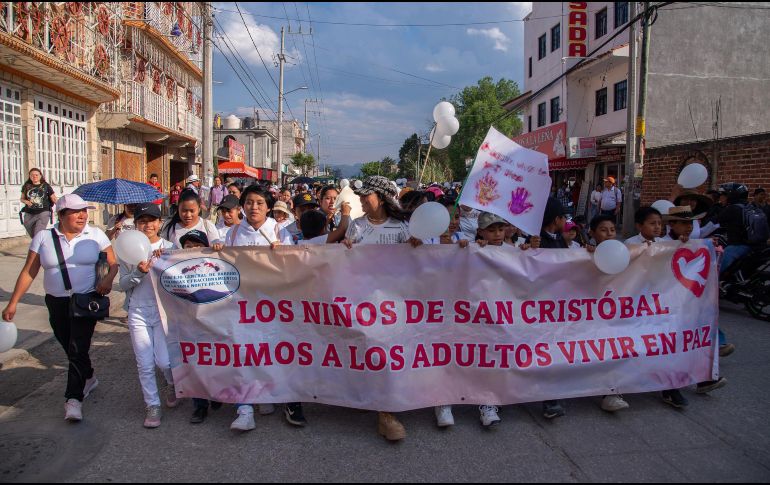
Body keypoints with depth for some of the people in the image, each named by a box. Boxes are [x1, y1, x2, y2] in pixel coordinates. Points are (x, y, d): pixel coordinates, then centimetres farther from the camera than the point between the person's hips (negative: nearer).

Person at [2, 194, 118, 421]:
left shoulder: (95, 235, -2)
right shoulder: (43, 237, 0)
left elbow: (114, 264, 1)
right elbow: (28, 272, 2)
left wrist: (108, 278, -21)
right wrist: (13, 303, 0)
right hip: (56, 303, 3)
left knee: (78, 348, -8)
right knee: (70, 347, 14)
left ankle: (74, 398, -2)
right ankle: (88, 378, 39)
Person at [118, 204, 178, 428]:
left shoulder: (169, 247, -1)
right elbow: (123, 285, 3)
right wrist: (139, 272, -15)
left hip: (164, 310, -1)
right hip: (138, 311, 2)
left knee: (164, 361, -5)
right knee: (145, 364, 5)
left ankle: (173, 385, 28)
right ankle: (152, 405, 22)